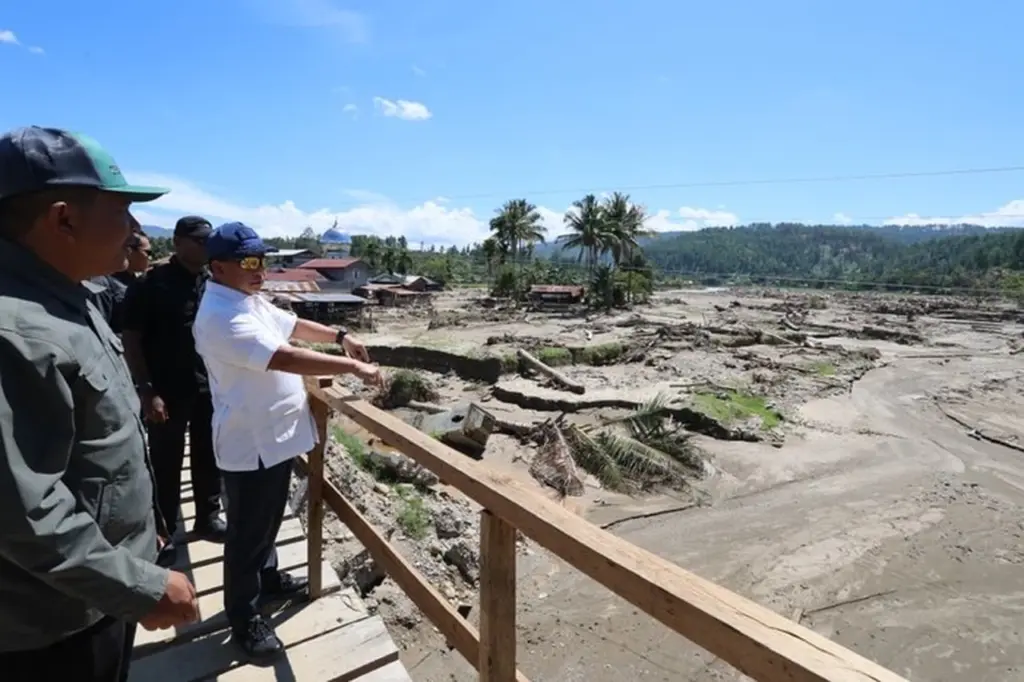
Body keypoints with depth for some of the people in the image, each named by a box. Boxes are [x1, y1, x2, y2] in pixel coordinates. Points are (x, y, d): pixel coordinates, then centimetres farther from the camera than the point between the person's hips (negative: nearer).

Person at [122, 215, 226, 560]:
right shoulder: (151, 284, -8)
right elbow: (131, 340, -8)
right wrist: (147, 391, -13)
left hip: (211, 389, 4)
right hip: (168, 392, -4)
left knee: (208, 457, 15)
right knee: (167, 463, 9)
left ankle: (208, 517, 32)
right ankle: (164, 531, 25)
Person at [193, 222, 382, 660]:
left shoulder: (251, 301, 8)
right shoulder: (222, 316, -25)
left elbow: (292, 325, 18)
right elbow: (286, 358, -34)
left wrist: (340, 336, 2)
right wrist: (353, 367, -31)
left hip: (276, 434, 10)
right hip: (251, 443, -10)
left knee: (268, 520, 26)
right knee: (248, 532, 8)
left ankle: (267, 577, 47)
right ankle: (243, 618, 26)